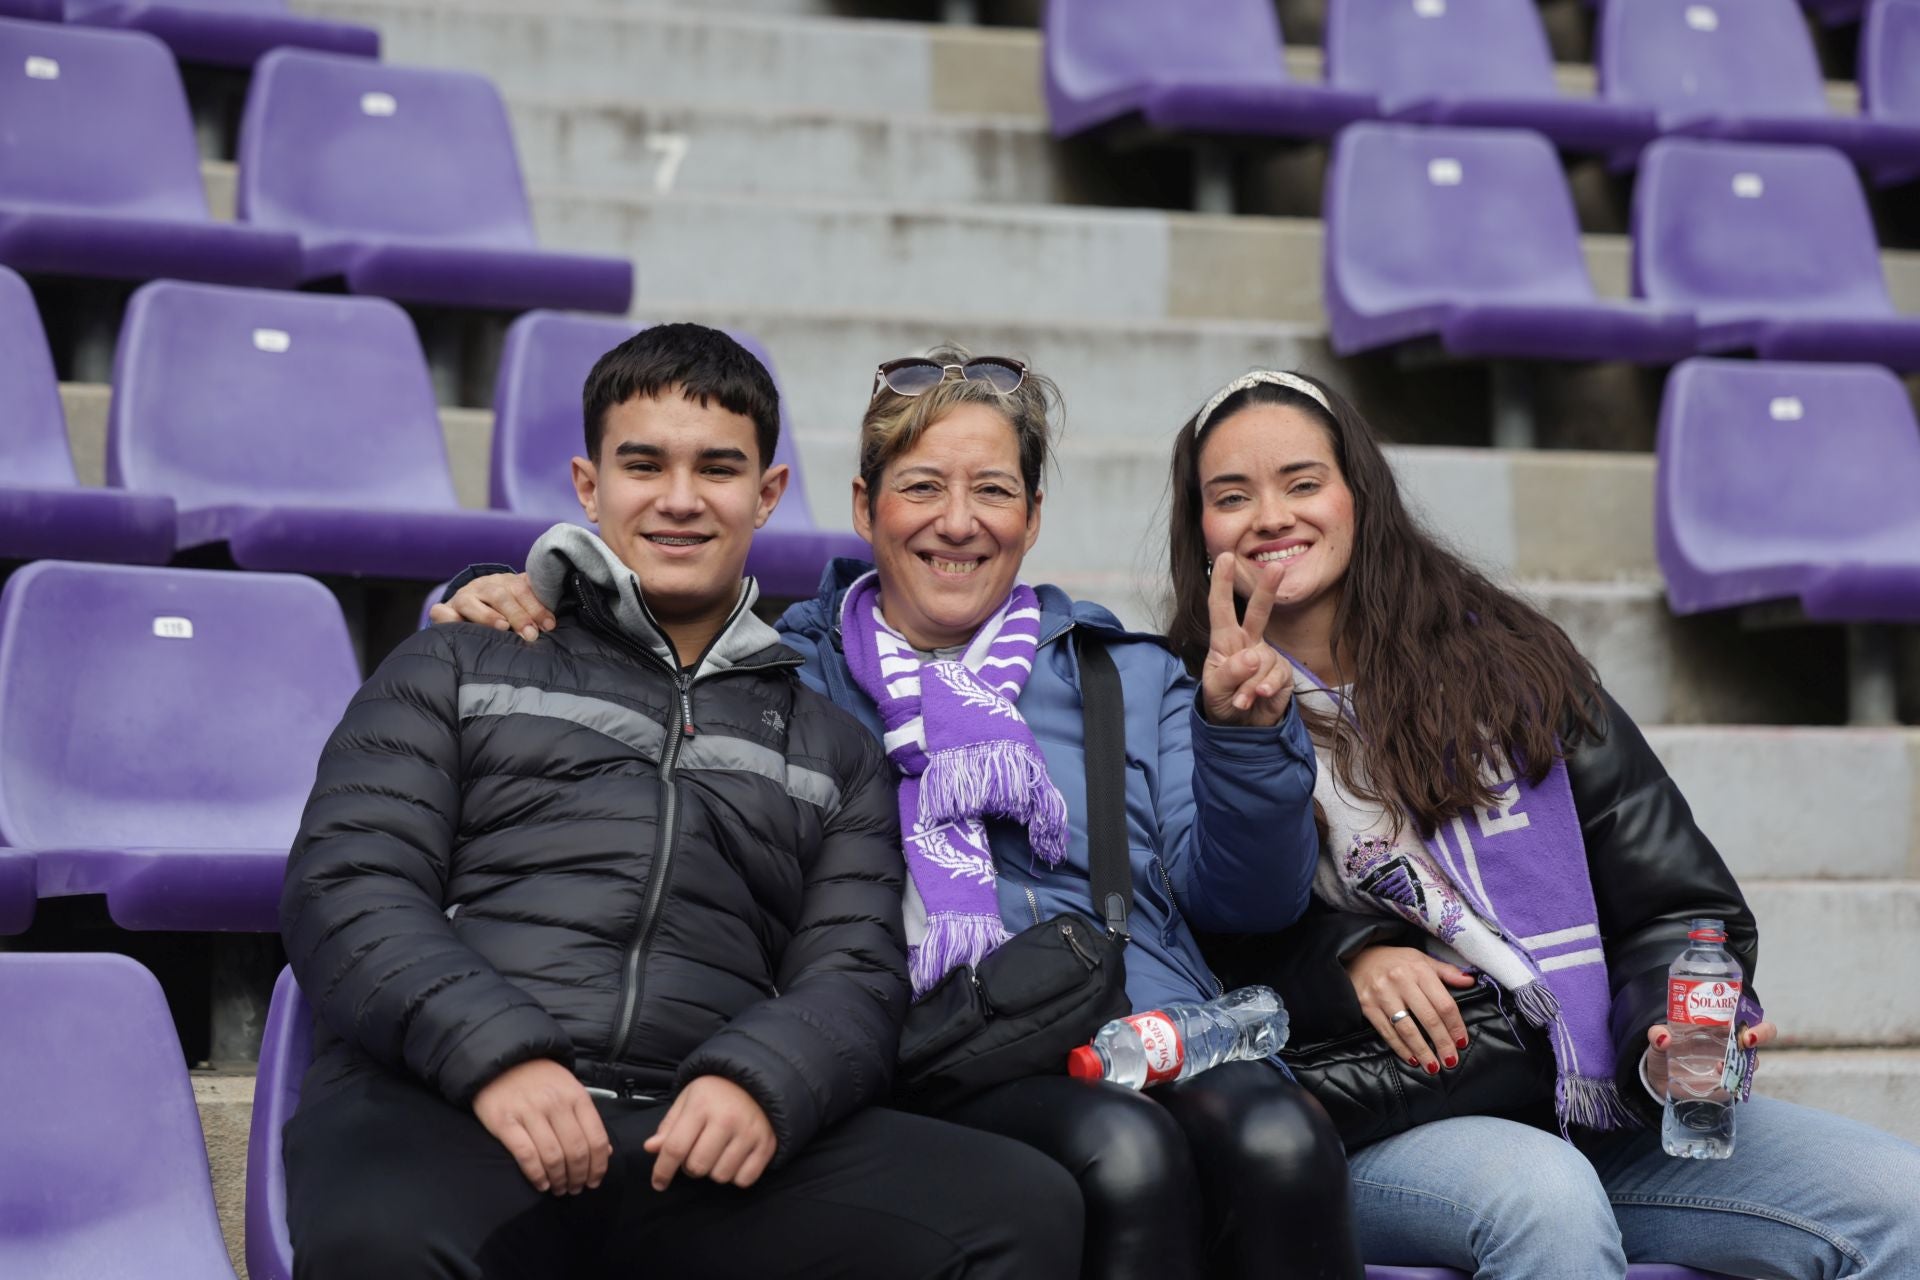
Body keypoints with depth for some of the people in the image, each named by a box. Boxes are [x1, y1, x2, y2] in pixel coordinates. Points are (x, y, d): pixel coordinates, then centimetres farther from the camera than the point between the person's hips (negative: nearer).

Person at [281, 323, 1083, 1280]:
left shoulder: (831, 749, 27)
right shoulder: (460, 671, 21)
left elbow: (856, 977, 14)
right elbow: (346, 887, 7)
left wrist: (760, 1083, -12)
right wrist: (495, 1050, -13)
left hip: (697, 1140, 3)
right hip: (441, 1107, -2)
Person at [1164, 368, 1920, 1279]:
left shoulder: (1502, 664, 12)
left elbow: (1675, 898, 9)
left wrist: (1672, 1039, -11)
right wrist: (1342, 961, -14)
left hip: (1598, 1110, 3)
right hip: (1374, 1129, -3)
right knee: (1541, 1196, -37)